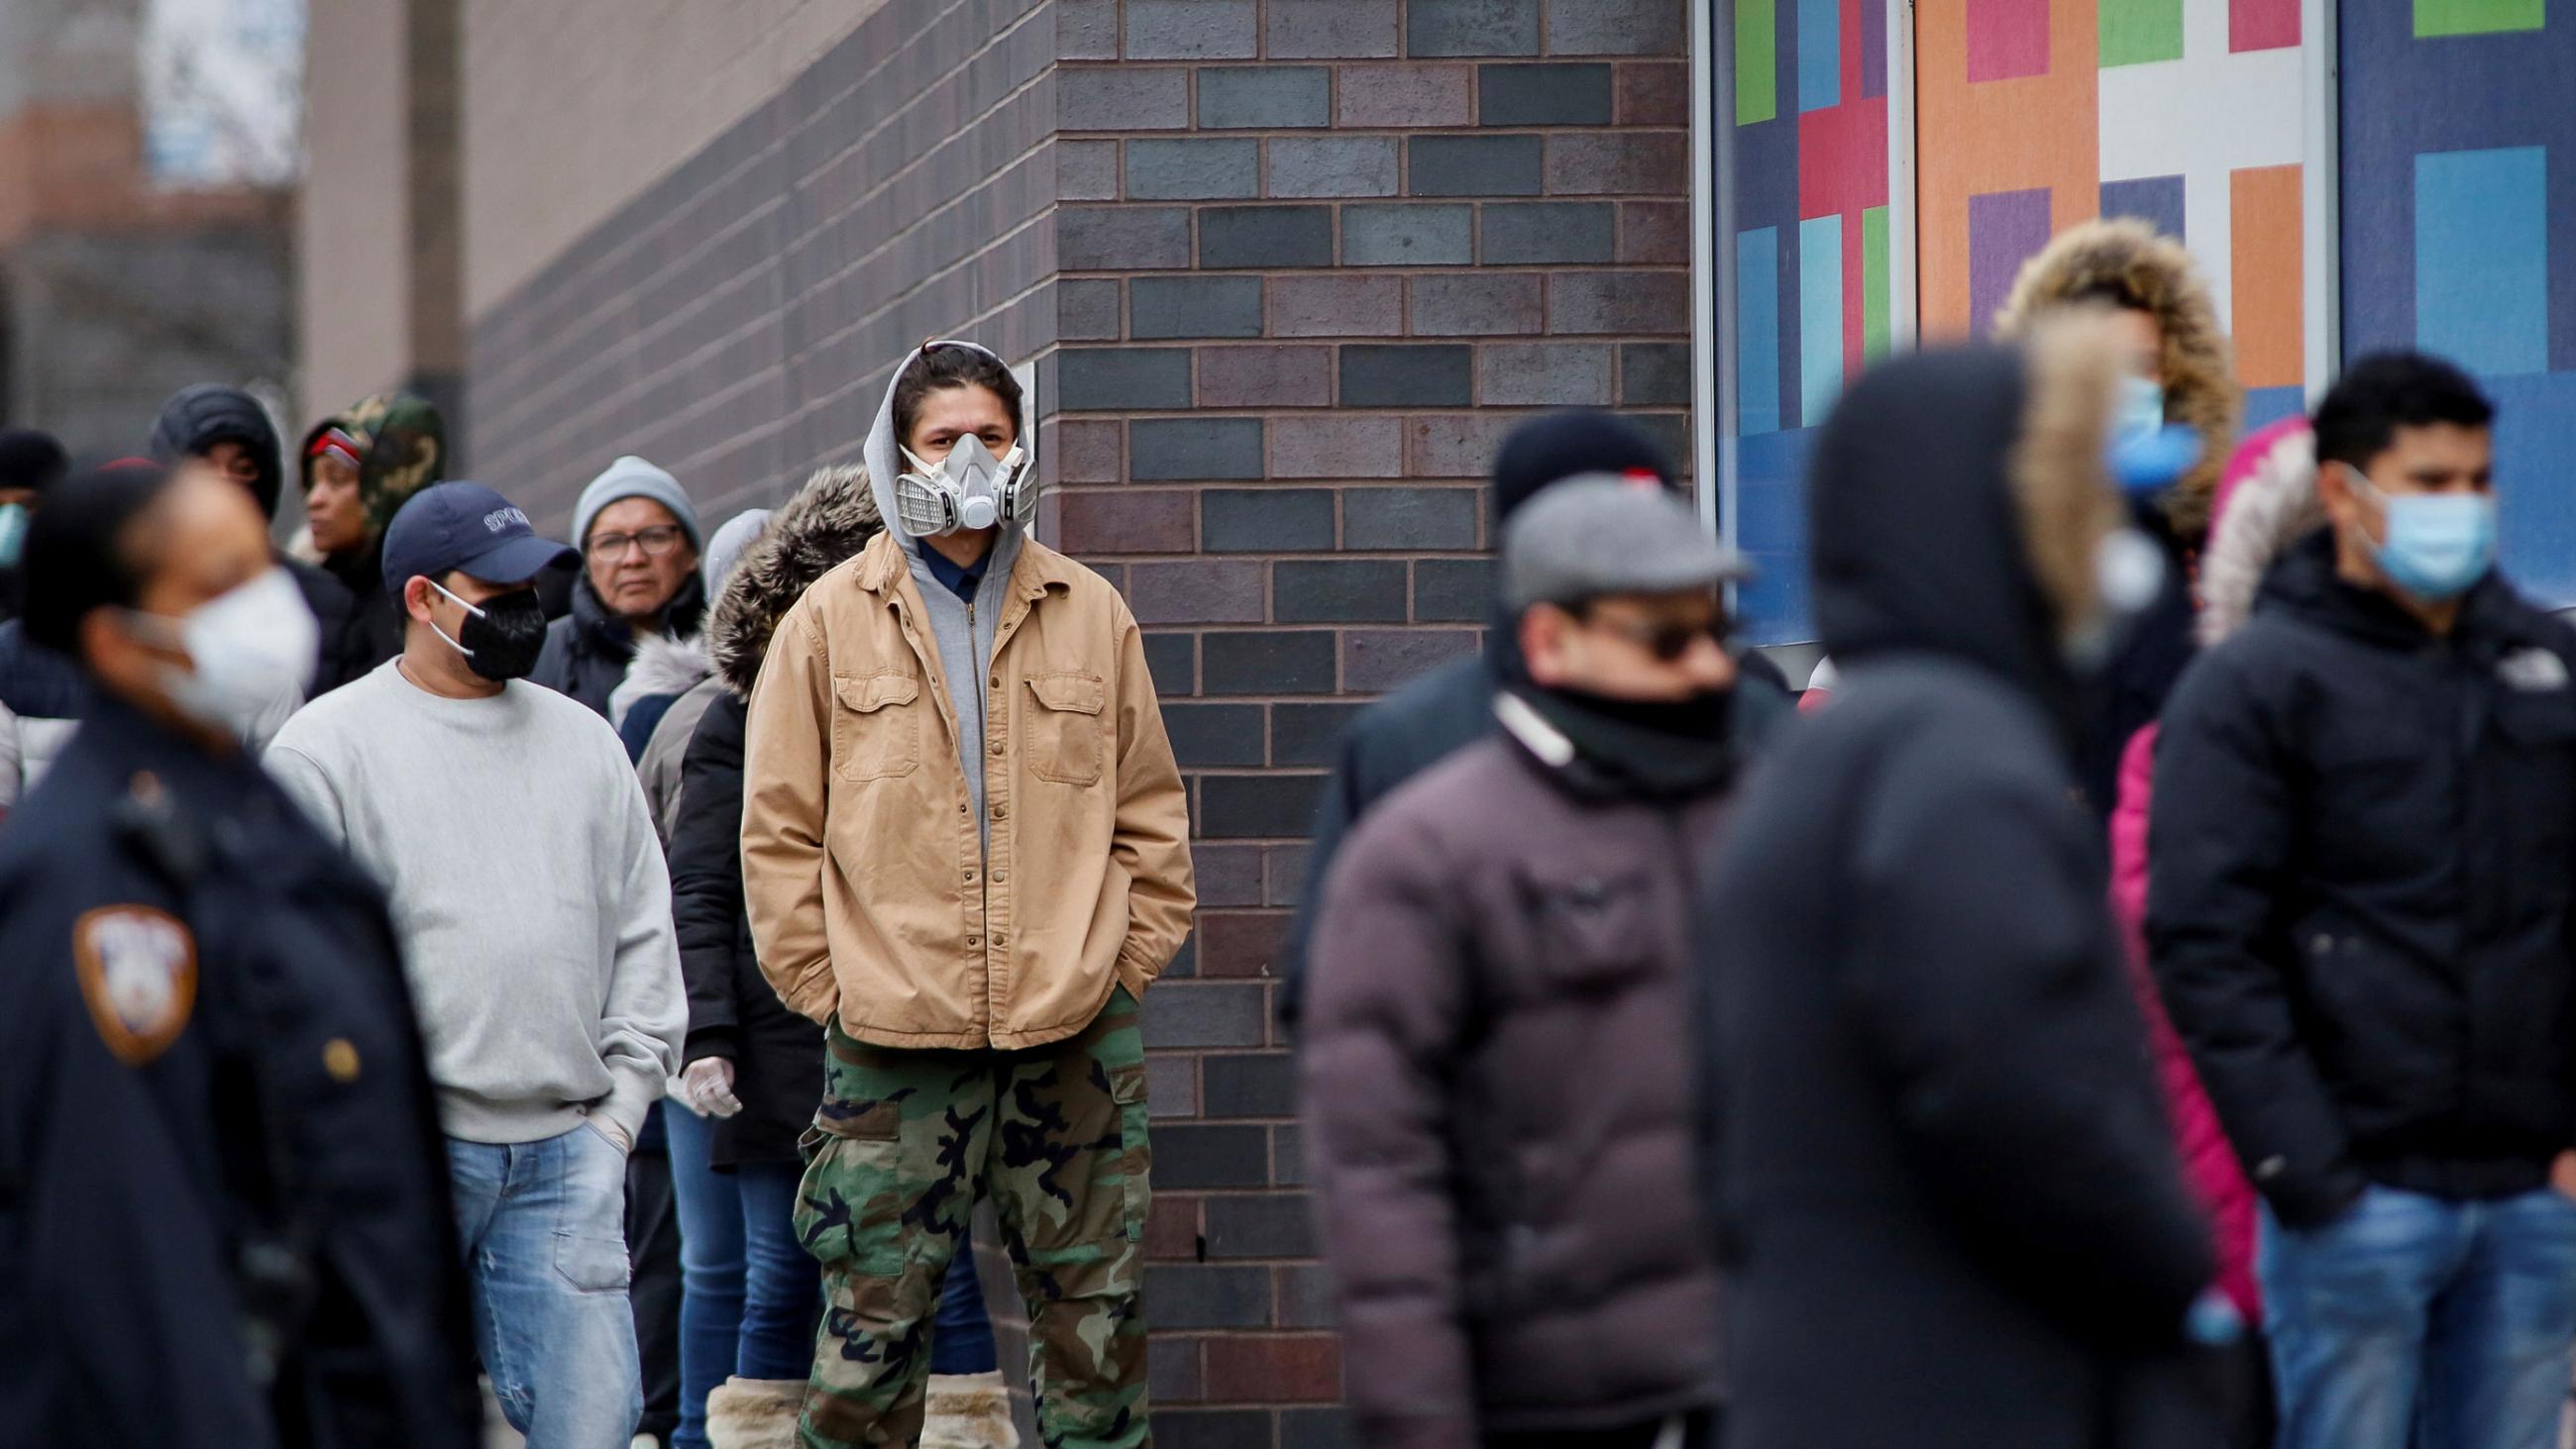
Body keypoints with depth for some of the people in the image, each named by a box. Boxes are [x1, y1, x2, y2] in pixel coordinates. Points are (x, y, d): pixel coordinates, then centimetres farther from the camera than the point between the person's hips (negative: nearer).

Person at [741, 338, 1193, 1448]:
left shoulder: (1089, 613, 9)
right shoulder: (831, 622, 4)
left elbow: (1149, 815, 13)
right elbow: (780, 829, 4)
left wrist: (1127, 962, 4)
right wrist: (827, 985, -2)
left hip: (1076, 1030, 2)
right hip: (893, 1037, -2)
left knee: (1096, 1322, 6)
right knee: (872, 1329, -1)